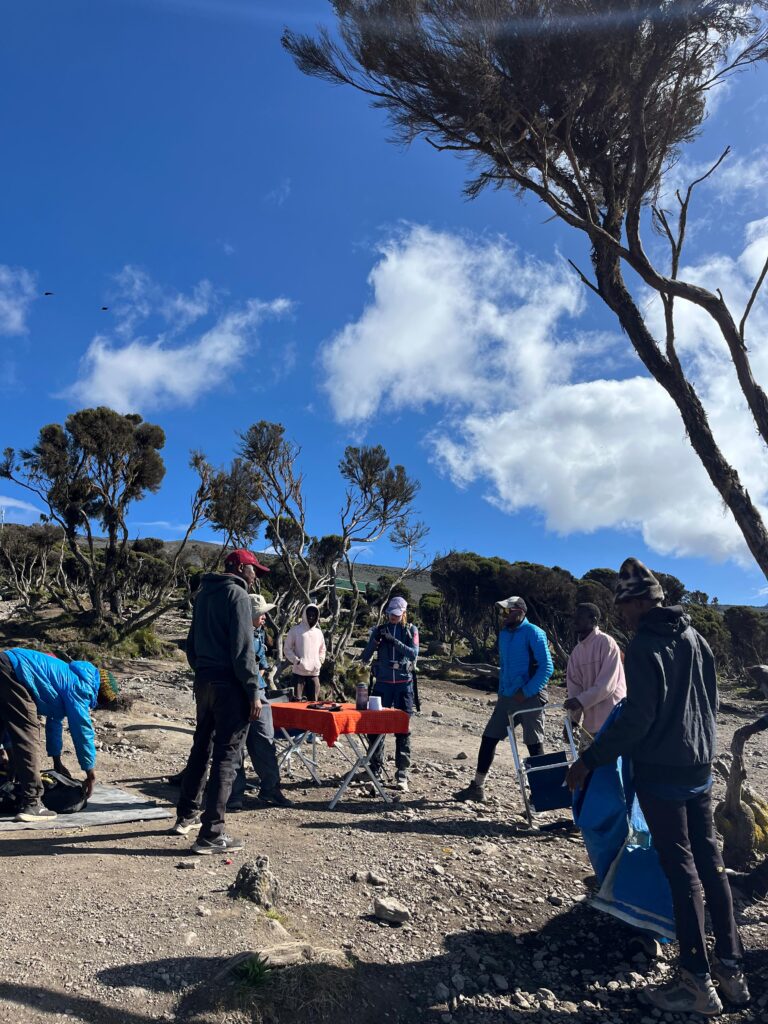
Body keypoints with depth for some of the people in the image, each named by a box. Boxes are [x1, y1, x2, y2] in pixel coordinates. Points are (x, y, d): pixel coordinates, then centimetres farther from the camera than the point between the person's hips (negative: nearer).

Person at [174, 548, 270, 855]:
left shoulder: (204, 593, 16)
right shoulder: (236, 594, -11)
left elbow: (192, 643, 20)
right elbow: (242, 649, -18)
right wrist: (253, 691, -16)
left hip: (203, 682, 9)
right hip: (229, 684, -9)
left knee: (201, 748, 19)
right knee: (226, 755, -3)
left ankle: (187, 815, 32)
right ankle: (211, 834, 0)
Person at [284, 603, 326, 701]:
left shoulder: (318, 632, 13)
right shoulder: (295, 630, -1)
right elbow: (287, 649, -1)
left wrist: (320, 661, 8)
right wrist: (297, 661, -11)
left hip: (314, 672, 4)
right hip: (299, 672, -4)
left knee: (314, 701, 8)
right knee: (297, 700, -3)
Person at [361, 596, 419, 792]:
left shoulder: (411, 631, 2)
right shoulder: (379, 630, 4)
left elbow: (414, 653, -13)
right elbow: (366, 656, -2)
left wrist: (393, 640, -22)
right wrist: (375, 640, -19)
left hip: (404, 684, -1)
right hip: (383, 683, 1)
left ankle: (402, 774, 4)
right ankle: (376, 766, 19)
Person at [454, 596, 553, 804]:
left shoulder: (533, 633, -10)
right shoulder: (504, 634, 13)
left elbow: (547, 667, -15)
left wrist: (526, 692, -18)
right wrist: (501, 690, 15)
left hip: (530, 698, -8)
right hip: (507, 697, 8)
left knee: (534, 745, 0)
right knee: (488, 739, 7)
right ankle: (477, 788, 17)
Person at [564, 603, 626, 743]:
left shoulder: (606, 643, -12)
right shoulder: (576, 651, 9)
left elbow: (607, 684, -19)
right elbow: (573, 685, 7)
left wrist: (581, 701, -25)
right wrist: (573, 718, -1)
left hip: (611, 719, -7)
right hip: (591, 720, 7)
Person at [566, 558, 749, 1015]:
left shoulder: (643, 646, -19)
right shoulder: (695, 637, 6)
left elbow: (637, 717, -22)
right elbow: (711, 700, 15)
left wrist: (590, 760, -16)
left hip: (661, 771, -7)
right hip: (700, 768, 7)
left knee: (682, 869, 1)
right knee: (711, 862, 14)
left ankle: (698, 984, 9)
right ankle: (732, 968, 23)